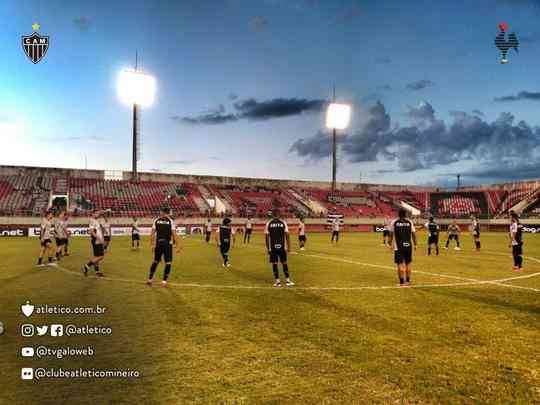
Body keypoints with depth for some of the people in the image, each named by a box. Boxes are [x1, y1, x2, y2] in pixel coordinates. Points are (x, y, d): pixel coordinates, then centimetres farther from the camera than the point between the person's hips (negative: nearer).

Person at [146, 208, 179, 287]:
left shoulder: (156, 221, 5)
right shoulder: (170, 221, -3)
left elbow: (152, 234, 3)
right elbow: (174, 234, -8)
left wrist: (152, 244, 9)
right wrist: (177, 245, -3)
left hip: (158, 243, 4)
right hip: (167, 243, -3)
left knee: (155, 261, 18)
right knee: (168, 262, 5)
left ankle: (150, 279, 23)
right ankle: (164, 281, 0)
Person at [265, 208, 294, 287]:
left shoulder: (268, 223, 1)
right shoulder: (283, 222, 1)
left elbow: (266, 237, 0)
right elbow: (287, 235, -2)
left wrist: (268, 248, 8)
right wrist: (289, 247, 5)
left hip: (272, 247, 0)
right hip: (282, 247, 1)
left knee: (274, 264, 7)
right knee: (284, 263, 11)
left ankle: (277, 281, 8)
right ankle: (287, 280, 14)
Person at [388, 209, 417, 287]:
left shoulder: (394, 222, -2)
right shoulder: (409, 222, 3)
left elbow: (391, 234, 1)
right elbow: (413, 234, 3)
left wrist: (391, 244, 11)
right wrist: (415, 244, 12)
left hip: (398, 246, -2)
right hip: (408, 246, 2)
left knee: (400, 264, 0)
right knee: (408, 264, 14)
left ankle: (402, 282, -2)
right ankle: (408, 281, 22)